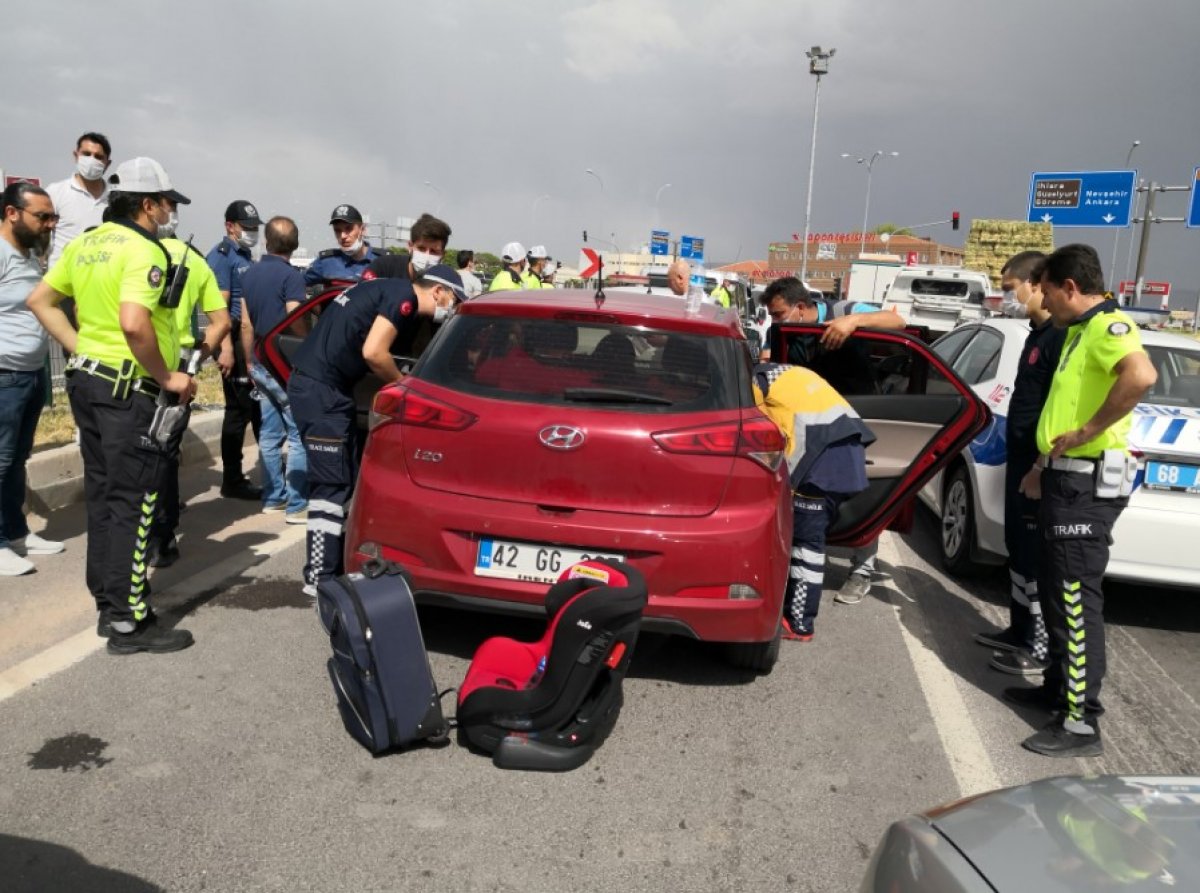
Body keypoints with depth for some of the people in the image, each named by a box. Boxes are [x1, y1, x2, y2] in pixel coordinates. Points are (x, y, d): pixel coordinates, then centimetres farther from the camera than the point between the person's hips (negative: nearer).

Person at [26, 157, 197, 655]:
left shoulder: (87, 242, 11)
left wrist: (80, 350, 13)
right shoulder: (144, 250, -15)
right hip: (129, 390, -9)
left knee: (102, 496, 15)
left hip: (87, 378, 9)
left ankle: (108, 605, 26)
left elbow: (40, 301, 15)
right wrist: (167, 377, -18)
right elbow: (134, 324, -29)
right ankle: (129, 623, 4)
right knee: (133, 504, -3)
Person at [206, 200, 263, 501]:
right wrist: (226, 348, -24)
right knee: (239, 409, -5)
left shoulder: (246, 255, 18)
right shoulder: (221, 256, -8)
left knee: (261, 405, 13)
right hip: (236, 340, -9)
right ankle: (232, 480, 2)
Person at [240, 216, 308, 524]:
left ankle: (273, 497, 19)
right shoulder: (291, 276, -13)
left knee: (270, 434, 13)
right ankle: (297, 505, -4)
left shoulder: (250, 274, 9)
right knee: (299, 435, -4)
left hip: (261, 364, 8)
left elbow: (246, 325, 13)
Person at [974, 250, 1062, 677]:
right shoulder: (1037, 334, 14)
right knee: (1019, 548, 16)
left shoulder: (1060, 336, -17)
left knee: (1036, 555, -2)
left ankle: (1042, 648, 7)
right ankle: (1020, 630, 28)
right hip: (1021, 460, 10)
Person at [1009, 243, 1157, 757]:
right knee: (1055, 591, 18)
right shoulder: (1080, 331, 18)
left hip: (1087, 483, -11)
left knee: (1075, 598, -7)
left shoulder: (1107, 326, -15)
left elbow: (1141, 375, -37)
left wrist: (1087, 432, -27)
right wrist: (1044, 466, 23)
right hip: (1067, 478, 11)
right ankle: (1060, 687, 32)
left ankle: (1081, 723, 0)